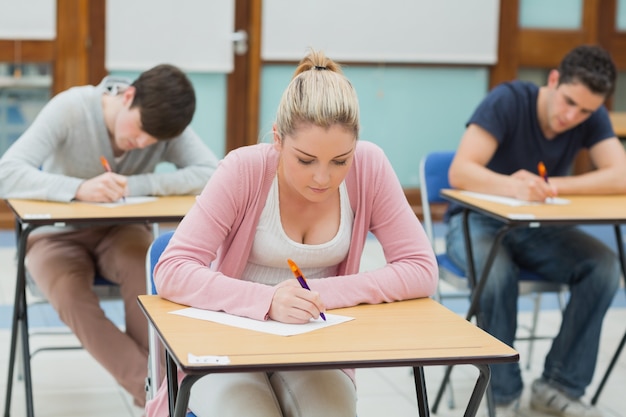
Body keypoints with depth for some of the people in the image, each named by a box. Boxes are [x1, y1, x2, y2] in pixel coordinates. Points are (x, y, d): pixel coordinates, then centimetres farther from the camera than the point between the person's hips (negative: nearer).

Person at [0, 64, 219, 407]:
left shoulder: (166, 126, -14)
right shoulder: (70, 108, -23)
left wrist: (135, 185, -35)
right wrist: (80, 188, -47)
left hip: (120, 231, 2)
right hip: (56, 236, -1)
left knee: (145, 271, -33)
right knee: (70, 294, -33)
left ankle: (149, 390, -20)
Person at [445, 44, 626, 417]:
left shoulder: (592, 119, -8)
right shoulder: (507, 101, -20)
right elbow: (460, 172, -30)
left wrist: (550, 186, -30)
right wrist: (513, 186, -49)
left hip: (538, 230, 4)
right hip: (477, 221, -4)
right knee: (497, 272, -37)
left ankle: (560, 386, -11)